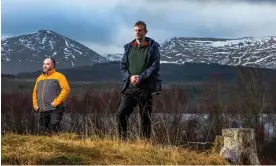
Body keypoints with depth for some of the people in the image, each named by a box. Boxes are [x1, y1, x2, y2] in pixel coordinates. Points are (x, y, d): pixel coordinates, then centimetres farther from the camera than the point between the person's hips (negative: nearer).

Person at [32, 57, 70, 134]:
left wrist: (56, 102, -17)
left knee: (54, 131, -17)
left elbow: (66, 89, -11)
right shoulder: (39, 78, 20)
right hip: (42, 110, 7)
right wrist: (35, 104, 11)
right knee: (42, 130, 9)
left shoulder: (59, 76, 0)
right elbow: (35, 92, 26)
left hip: (55, 109, -7)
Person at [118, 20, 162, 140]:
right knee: (121, 114, -7)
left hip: (146, 88, -3)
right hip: (129, 87, 3)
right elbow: (122, 66, 10)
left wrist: (141, 77, -17)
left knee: (145, 118, 3)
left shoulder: (152, 47, 1)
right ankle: (122, 141, 3)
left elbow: (155, 66, -7)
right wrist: (129, 77, -9)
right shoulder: (129, 47, 13)